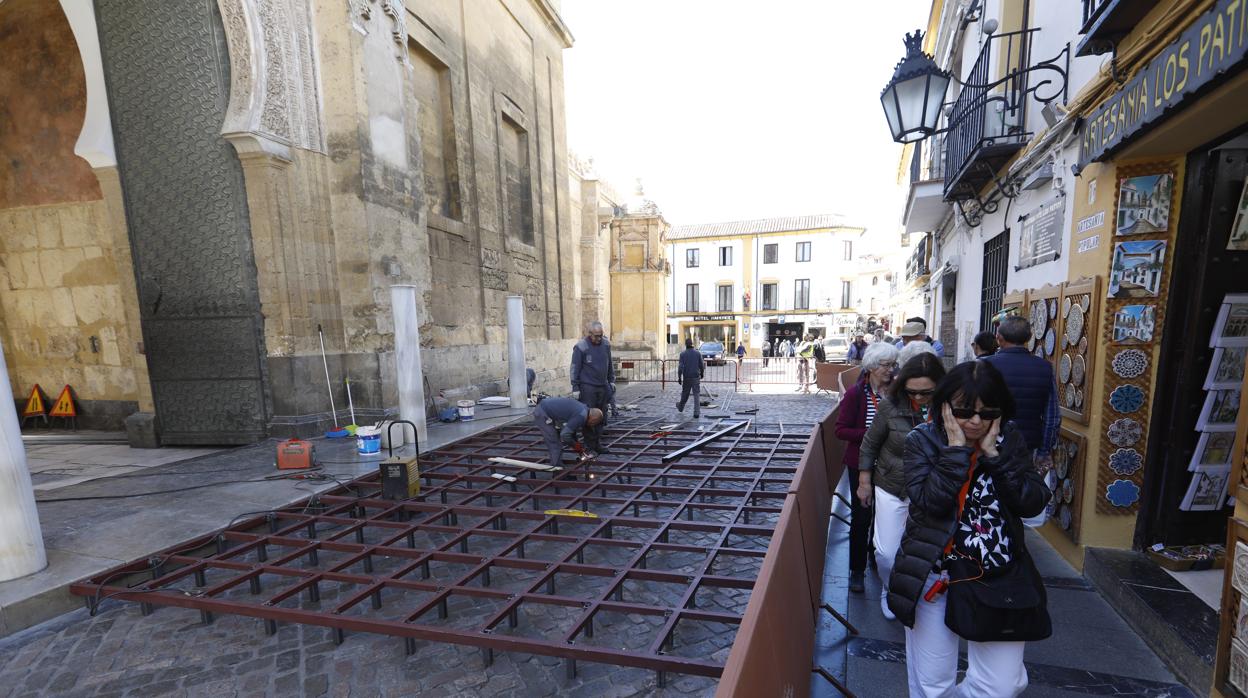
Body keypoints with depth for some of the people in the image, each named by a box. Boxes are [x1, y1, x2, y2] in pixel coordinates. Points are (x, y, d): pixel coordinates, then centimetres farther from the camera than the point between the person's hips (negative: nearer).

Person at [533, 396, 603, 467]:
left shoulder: (583, 409, 9)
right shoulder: (581, 416, -19)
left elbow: (571, 428, 22)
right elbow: (565, 435, -23)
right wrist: (575, 444, -6)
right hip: (543, 414, -10)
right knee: (556, 445, -3)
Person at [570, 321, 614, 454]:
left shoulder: (606, 344, 5)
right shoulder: (581, 347, -10)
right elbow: (575, 369, -6)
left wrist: (612, 380, 16)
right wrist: (576, 388, -8)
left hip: (603, 386, 5)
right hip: (587, 387, -5)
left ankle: (597, 443, 18)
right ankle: (590, 445, 8)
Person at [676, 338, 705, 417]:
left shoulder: (683, 354, -7)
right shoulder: (698, 353, -3)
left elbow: (680, 367, -13)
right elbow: (701, 365, -1)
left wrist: (679, 377, -7)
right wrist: (702, 373, 17)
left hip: (686, 378, 0)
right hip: (696, 377, 0)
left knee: (685, 394, 18)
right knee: (697, 395, 1)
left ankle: (681, 407, 41)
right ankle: (696, 413, -6)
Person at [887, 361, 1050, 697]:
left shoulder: (1009, 439, 2)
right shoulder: (922, 440, -7)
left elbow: (1033, 503, -7)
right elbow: (929, 502, -20)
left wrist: (994, 453, -15)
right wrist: (956, 450, -19)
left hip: (999, 578, 3)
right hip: (934, 576, -2)